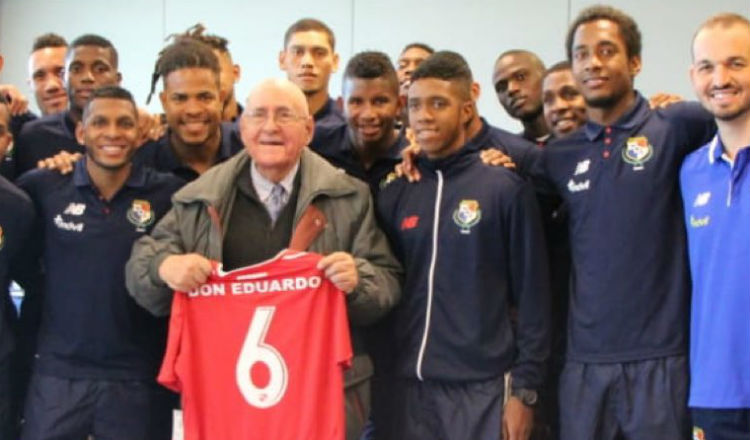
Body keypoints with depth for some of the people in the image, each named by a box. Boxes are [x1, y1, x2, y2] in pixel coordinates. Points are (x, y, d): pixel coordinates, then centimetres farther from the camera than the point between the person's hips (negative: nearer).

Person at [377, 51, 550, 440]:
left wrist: (525, 389, -6)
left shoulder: (505, 189, -2)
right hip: (406, 387, 3)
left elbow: (532, 295, -2)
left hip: (481, 387, -3)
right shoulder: (393, 195, 8)